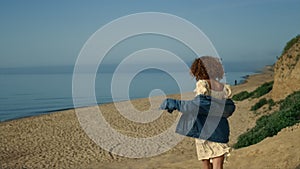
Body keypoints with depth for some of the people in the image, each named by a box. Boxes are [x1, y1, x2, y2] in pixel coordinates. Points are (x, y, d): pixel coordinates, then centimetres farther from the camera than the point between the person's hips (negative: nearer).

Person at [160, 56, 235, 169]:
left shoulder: (202, 84, -8)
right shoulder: (223, 88, 5)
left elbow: (200, 103, -22)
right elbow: (230, 107, 7)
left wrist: (176, 104, -19)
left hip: (203, 131, -2)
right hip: (220, 132, 3)